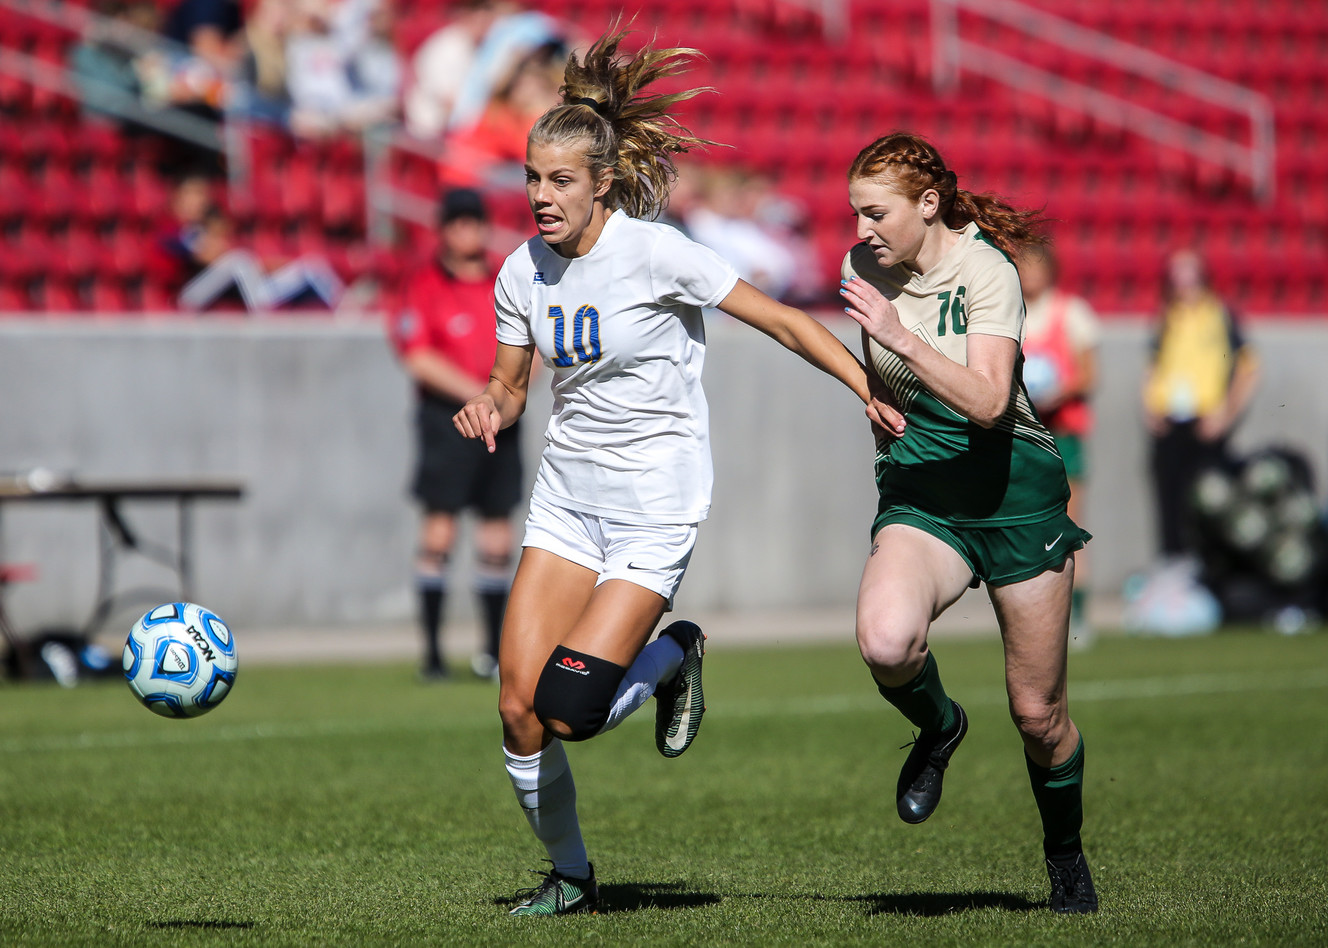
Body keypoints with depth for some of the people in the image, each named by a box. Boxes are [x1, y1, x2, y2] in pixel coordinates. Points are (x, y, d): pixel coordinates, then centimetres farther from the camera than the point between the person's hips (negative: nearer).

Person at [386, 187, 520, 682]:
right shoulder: (425, 284, -2)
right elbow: (420, 358, -10)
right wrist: (477, 394, -15)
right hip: (446, 416, -5)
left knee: (498, 535, 7)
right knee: (440, 526, -8)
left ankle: (494, 652, 16)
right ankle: (432, 650, -5)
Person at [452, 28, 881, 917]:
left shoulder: (655, 253, -16)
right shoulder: (524, 271, 1)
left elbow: (783, 321, -12)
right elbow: (511, 385, 14)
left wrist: (879, 395, -17)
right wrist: (488, 407, -10)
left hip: (655, 508, -6)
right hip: (567, 496, 6)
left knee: (569, 711, -14)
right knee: (519, 704, -3)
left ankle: (672, 658, 18)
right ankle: (570, 875, 18)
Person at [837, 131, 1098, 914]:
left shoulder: (986, 272, -16)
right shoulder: (866, 269, 1)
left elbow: (987, 402, -29)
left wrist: (900, 337, -36)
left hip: (1014, 491, -3)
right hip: (918, 496, 3)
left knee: (1037, 711, 3)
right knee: (886, 642, -29)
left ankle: (1067, 857, 29)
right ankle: (937, 729, 5)